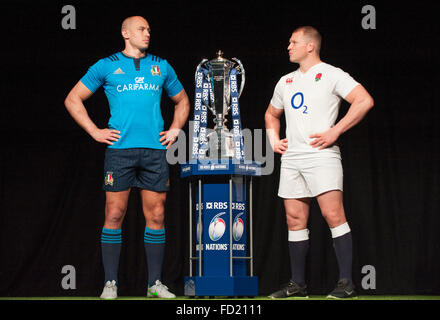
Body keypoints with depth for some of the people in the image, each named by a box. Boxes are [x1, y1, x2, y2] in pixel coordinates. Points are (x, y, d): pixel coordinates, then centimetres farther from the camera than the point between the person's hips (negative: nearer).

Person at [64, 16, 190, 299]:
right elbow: (73, 99, 9)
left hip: (155, 150, 3)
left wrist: (175, 130, 14)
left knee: (156, 216, 2)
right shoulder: (107, 66, 7)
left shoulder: (161, 66, 16)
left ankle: (155, 283, 10)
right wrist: (95, 131, 1)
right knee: (115, 215, -4)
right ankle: (110, 283, 2)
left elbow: (182, 101, 29)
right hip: (120, 149, -3)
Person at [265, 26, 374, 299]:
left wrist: (335, 132, -15)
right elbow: (271, 114, 36)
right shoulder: (286, 82, 20)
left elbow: (365, 101, -12)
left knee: (333, 214, -16)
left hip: (321, 154, -7)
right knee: (295, 219, 4)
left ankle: (346, 282, -15)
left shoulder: (331, 75, -1)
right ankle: (298, 284, 9)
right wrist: (273, 139, 17)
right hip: (291, 157, 7)